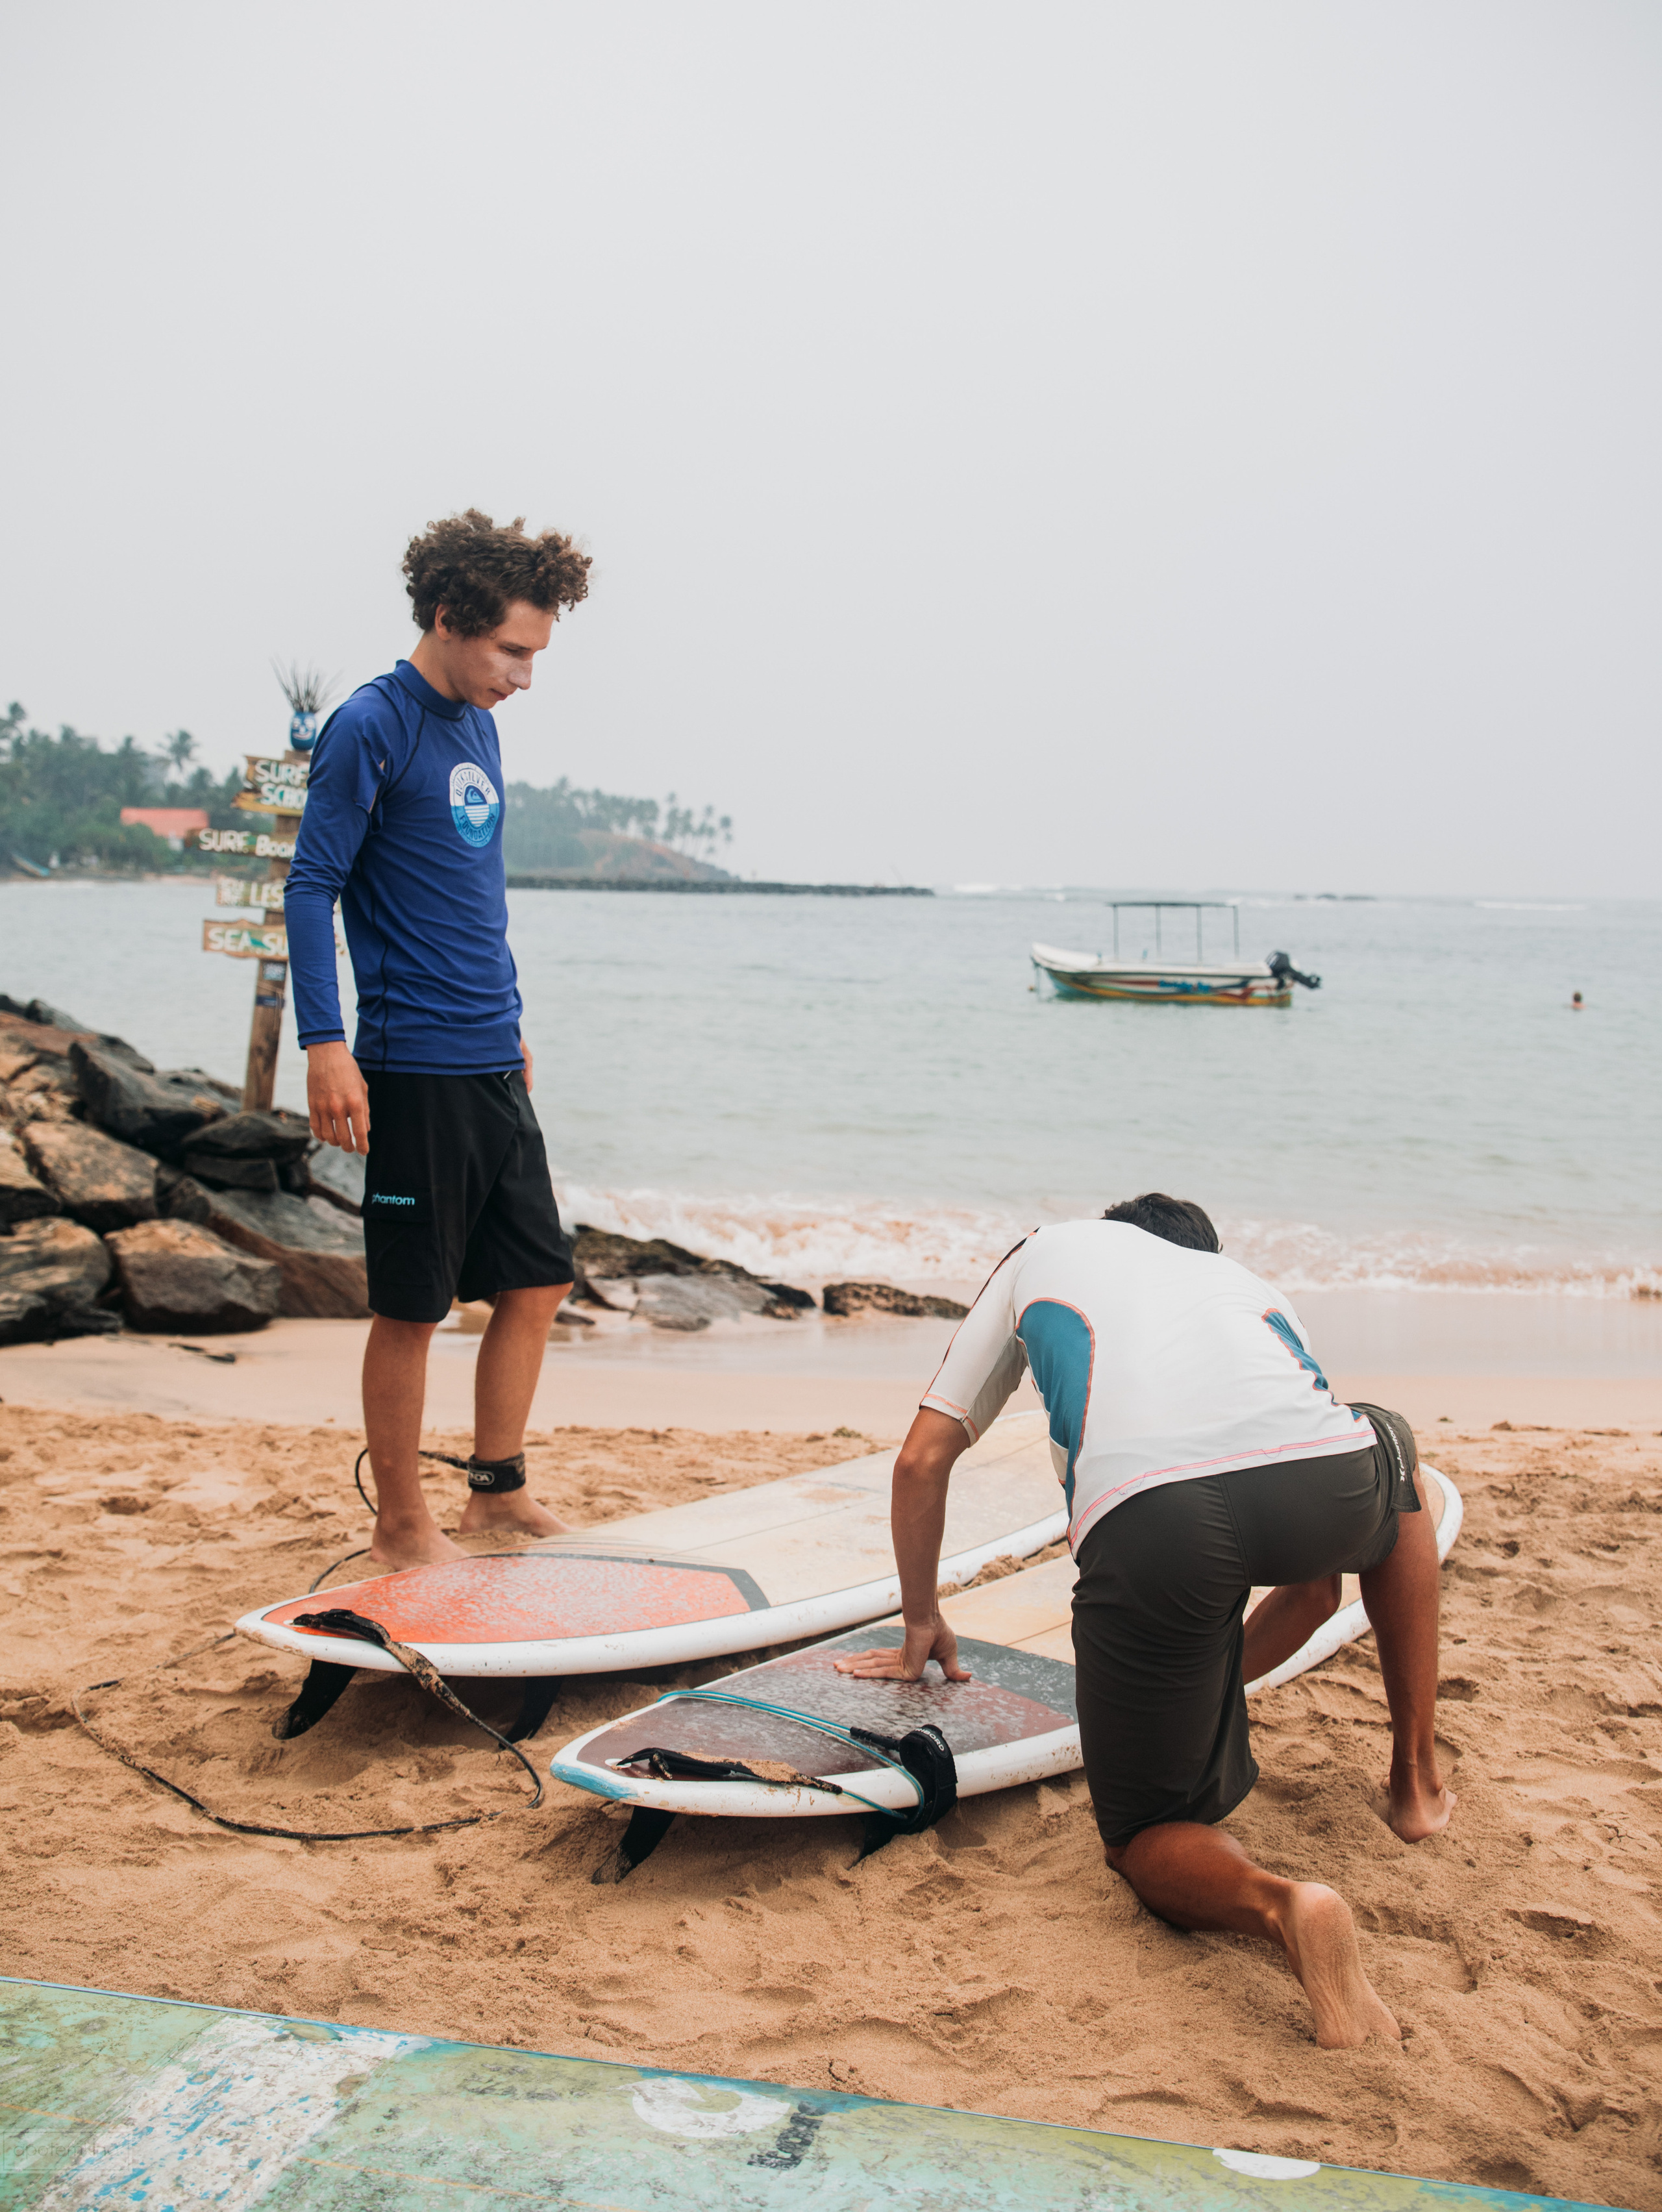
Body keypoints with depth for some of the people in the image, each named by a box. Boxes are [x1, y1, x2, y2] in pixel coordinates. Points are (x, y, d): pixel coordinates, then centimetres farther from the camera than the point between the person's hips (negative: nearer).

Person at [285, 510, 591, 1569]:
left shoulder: (480, 726, 14)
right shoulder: (371, 726, -9)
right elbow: (312, 887, -11)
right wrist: (326, 1046, -18)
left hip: (494, 1062, 8)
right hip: (415, 1070, -8)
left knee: (540, 1277, 11)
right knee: (413, 1305, 1)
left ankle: (500, 1487, 25)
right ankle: (402, 1522, 15)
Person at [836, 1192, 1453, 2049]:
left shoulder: (1042, 1252, 38)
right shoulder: (1255, 1288, 41)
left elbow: (922, 1459, 33)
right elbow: (1320, 1591, 42)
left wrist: (922, 1625, 46)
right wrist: (1220, 1676, 55)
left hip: (1148, 1517, -2)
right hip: (1324, 1477, 3)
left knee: (1148, 1838, 18)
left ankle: (1276, 1903, -17)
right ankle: (1417, 1786, 40)